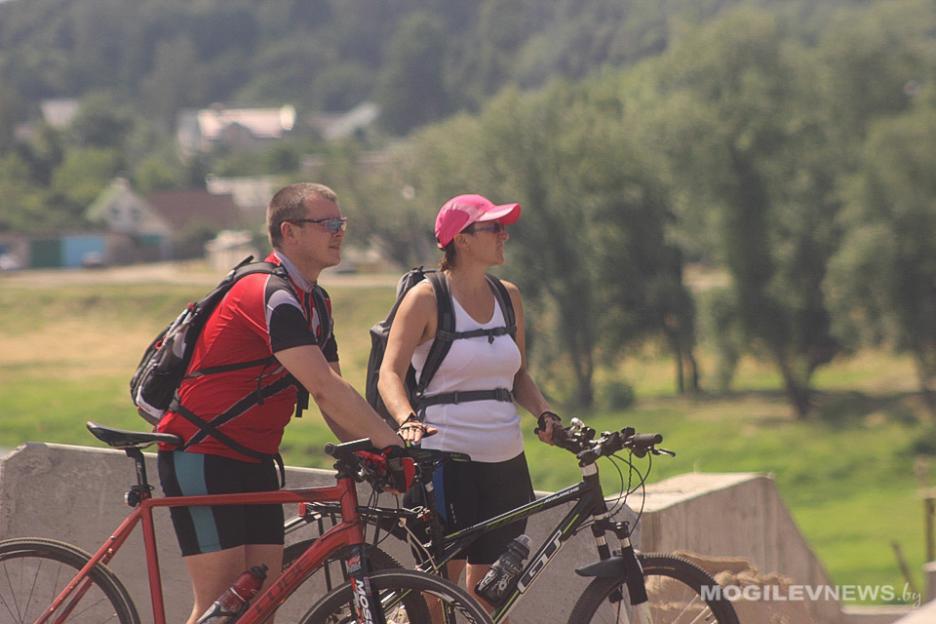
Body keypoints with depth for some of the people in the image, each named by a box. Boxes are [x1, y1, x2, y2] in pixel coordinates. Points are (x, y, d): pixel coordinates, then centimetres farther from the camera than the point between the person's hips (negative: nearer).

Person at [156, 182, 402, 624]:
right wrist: (392, 444, -29)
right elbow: (324, 389, -29)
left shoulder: (314, 303, 11)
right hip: (201, 455, -9)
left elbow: (334, 401, 10)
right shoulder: (272, 295, -20)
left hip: (252, 459, 9)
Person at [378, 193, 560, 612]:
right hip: (446, 460, -6)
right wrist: (408, 421, -29)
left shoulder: (508, 297, 12)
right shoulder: (426, 298, -5)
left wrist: (545, 414, -1)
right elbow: (390, 375, -10)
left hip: (505, 462, 6)